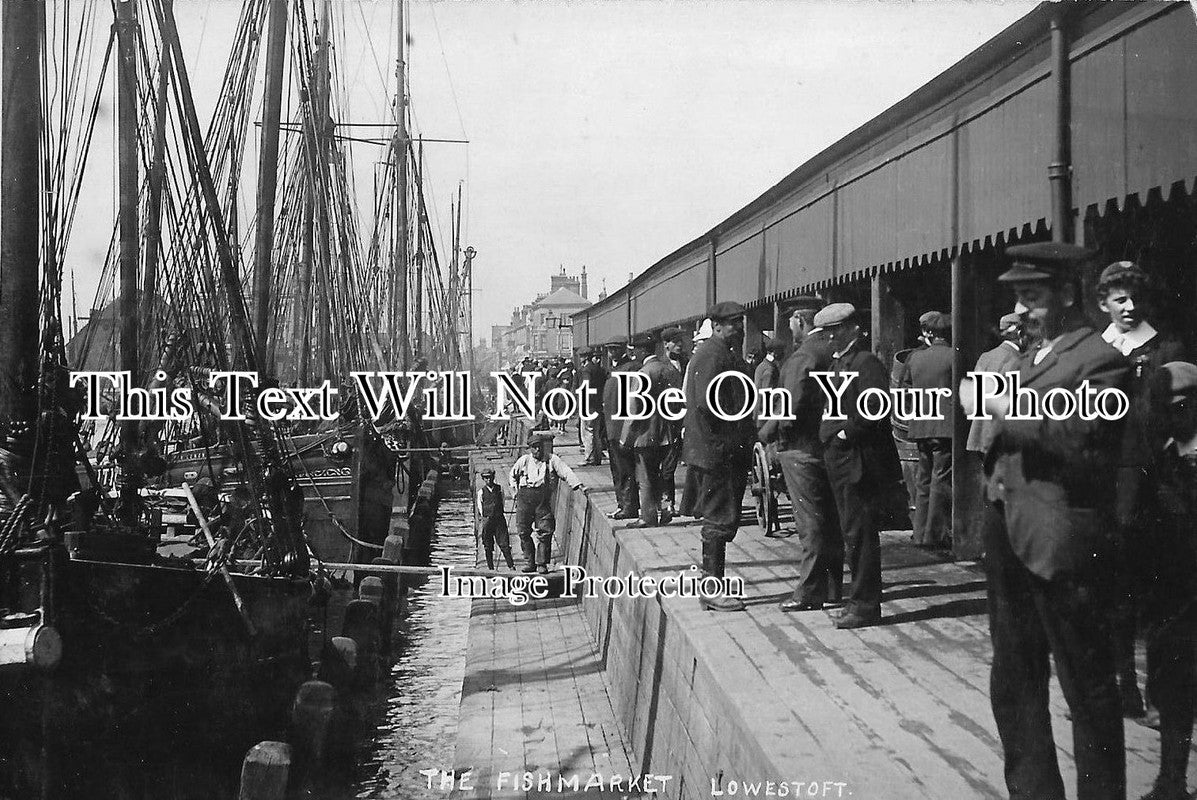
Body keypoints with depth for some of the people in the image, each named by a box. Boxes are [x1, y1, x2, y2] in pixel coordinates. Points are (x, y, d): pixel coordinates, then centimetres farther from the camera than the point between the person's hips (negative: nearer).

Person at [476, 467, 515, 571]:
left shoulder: (499, 489, 9)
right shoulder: (481, 491, 4)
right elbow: (480, 506, 7)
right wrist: (483, 517, 4)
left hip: (499, 519, 1)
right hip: (487, 519, -1)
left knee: (504, 543, -6)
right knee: (488, 546, 3)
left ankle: (511, 565, -7)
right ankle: (490, 567, 9)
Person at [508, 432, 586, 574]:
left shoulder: (552, 459, 8)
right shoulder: (524, 460, 13)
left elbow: (566, 472, -3)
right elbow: (512, 476, 26)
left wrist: (578, 485, -15)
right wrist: (515, 492, 14)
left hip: (544, 498, -1)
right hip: (525, 497, 1)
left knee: (545, 532, -7)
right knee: (523, 531, -1)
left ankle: (542, 564, 1)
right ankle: (530, 562, 10)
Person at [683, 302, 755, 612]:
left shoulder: (726, 354, 19)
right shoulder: (712, 355, -15)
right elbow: (706, 402, -25)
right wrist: (724, 439, -18)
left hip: (728, 451, 11)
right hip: (717, 451, -11)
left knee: (719, 519, 15)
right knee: (720, 520, -5)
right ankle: (712, 591, 1)